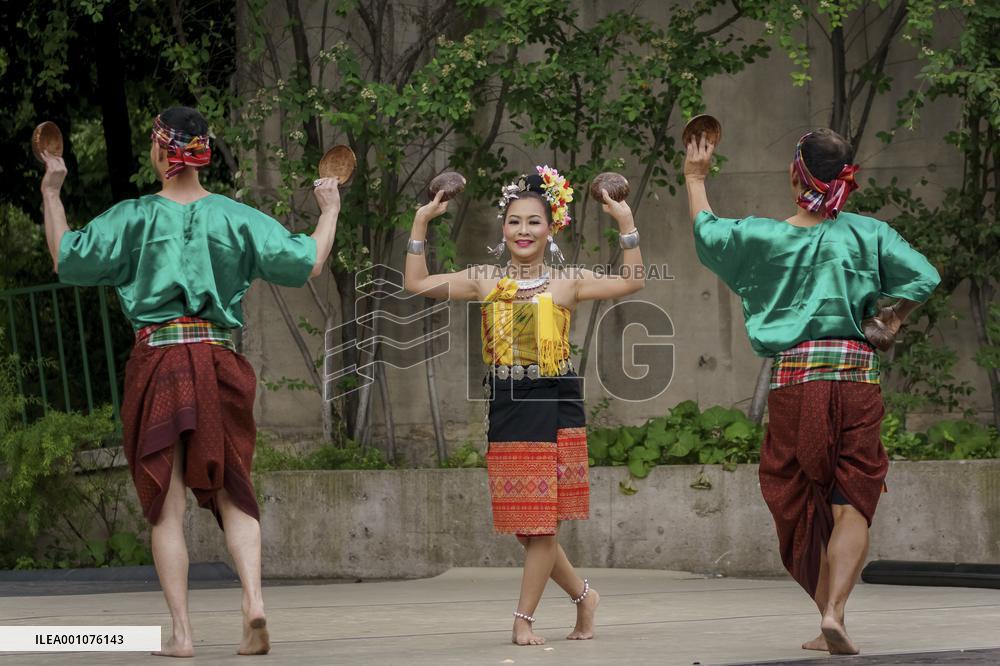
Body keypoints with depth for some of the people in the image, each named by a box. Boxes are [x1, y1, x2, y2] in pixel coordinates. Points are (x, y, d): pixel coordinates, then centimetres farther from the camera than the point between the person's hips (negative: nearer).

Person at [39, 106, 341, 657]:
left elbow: (66, 259, 3)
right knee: (232, 493, 11)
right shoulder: (237, 219, 2)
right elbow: (308, 263, 3)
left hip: (156, 361, -2)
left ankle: (180, 632, 0)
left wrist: (51, 193, 14)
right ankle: (253, 598, -12)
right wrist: (329, 212, 20)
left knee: (166, 504, 3)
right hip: (218, 359, 2)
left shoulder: (133, 219, -3)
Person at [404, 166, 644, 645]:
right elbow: (417, 283, 10)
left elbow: (631, 282, -5)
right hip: (507, 409, 3)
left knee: (541, 522, -4)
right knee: (523, 523, 5)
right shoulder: (485, 281, 9)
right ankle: (582, 595, 26)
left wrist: (626, 224, -12)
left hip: (554, 408, -3)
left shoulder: (566, 283, 2)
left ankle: (524, 618, 4)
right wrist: (421, 223, 5)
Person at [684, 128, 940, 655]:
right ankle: (834, 614, -18)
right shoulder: (867, 234, 0)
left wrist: (695, 179, 35)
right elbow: (924, 277, -10)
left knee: (806, 505, 13)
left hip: (793, 376, 1)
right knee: (853, 506, -2)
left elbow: (706, 231, 20)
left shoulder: (765, 237, 2)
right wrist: (892, 320, 6)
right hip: (857, 374, -1)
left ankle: (826, 618, 15)